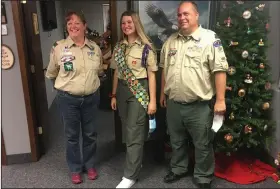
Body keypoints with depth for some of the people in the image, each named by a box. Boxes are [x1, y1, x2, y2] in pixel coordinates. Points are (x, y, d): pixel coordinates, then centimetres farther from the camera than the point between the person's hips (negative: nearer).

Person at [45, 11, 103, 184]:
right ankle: (75, 169, 31)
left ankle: (90, 165, 37)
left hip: (91, 98, 3)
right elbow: (51, 74, 5)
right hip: (68, 99, -2)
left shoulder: (95, 48, 0)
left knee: (90, 134, 15)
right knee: (72, 135, 11)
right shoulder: (59, 48, -9)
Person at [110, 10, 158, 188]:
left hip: (139, 90, -6)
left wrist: (152, 100, -11)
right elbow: (117, 73, 14)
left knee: (134, 133, -4)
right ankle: (136, 162, 36)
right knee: (127, 131, 15)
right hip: (122, 90, 6)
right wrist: (114, 95, 13)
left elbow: (151, 75, -8)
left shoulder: (146, 47, -8)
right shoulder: (119, 47, 9)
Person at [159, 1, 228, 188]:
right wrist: (163, 93, 16)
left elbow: (220, 70, -14)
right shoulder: (171, 41, 7)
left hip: (199, 106, -5)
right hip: (173, 104, 5)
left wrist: (220, 100, -16)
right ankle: (178, 169, 42)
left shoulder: (210, 38, -11)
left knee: (202, 145, 10)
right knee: (177, 141, 21)